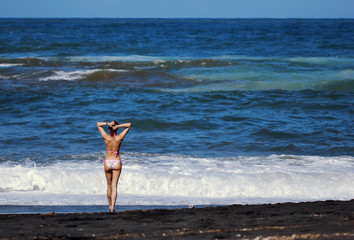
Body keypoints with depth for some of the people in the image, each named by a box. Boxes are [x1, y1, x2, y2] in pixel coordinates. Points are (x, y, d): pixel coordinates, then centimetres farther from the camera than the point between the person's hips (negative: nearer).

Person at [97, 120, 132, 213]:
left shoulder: (106, 137, -9)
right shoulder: (119, 138, -10)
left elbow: (98, 124, 0)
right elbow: (129, 125, -4)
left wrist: (108, 124, -14)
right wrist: (118, 126, -15)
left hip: (108, 163, 1)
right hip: (117, 162, -1)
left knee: (109, 185, 17)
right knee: (114, 186, -3)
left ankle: (110, 206, 23)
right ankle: (112, 207, -15)